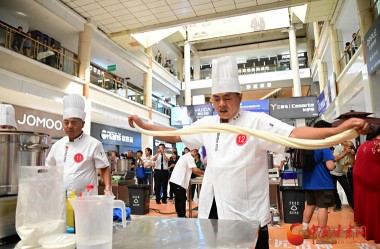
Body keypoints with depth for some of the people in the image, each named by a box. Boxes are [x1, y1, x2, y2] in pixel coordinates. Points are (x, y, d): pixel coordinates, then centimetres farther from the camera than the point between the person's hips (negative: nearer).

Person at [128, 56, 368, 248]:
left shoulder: (257, 122, -11)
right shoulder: (207, 124, 5)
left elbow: (294, 134, -24)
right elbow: (176, 135, 14)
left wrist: (338, 130, -38)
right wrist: (143, 125, 12)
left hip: (247, 215, -5)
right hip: (212, 210, 5)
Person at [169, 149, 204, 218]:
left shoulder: (185, 156, 22)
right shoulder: (189, 157, -10)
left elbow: (192, 170, 24)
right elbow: (195, 170, -20)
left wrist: (201, 175, 20)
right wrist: (204, 173, -4)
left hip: (175, 181, 10)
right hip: (179, 182, -10)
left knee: (179, 199, 16)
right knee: (182, 200, -3)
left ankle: (180, 215, 25)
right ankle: (182, 216, 2)